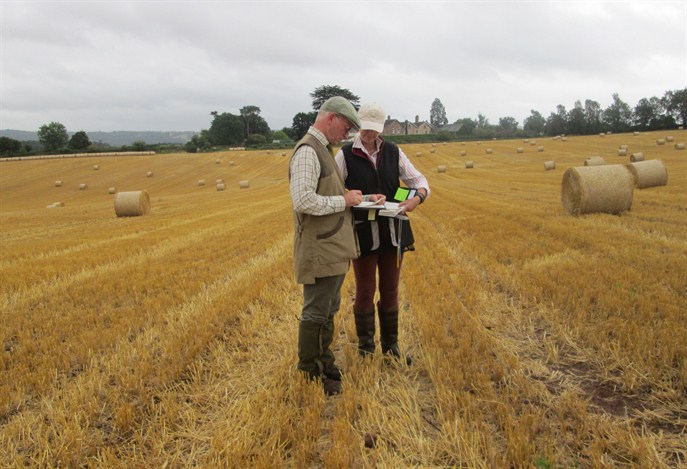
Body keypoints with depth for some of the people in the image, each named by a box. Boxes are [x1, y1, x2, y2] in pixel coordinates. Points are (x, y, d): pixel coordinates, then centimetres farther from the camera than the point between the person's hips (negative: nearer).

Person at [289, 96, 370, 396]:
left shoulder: (322, 150, 16)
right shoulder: (307, 151, -16)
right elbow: (303, 201, -26)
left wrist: (346, 196, 9)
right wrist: (343, 201, -16)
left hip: (334, 249, 10)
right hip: (320, 251, -10)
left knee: (329, 311, 19)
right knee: (315, 314, 1)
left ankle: (324, 362, 33)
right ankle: (310, 374, 15)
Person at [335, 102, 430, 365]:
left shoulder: (393, 153, 3)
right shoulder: (345, 155, -4)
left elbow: (418, 180, 7)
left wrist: (417, 198, -14)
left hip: (393, 231, 3)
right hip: (363, 232, -3)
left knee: (390, 290, 13)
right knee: (365, 291, 7)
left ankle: (390, 344, 29)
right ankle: (365, 347, 25)